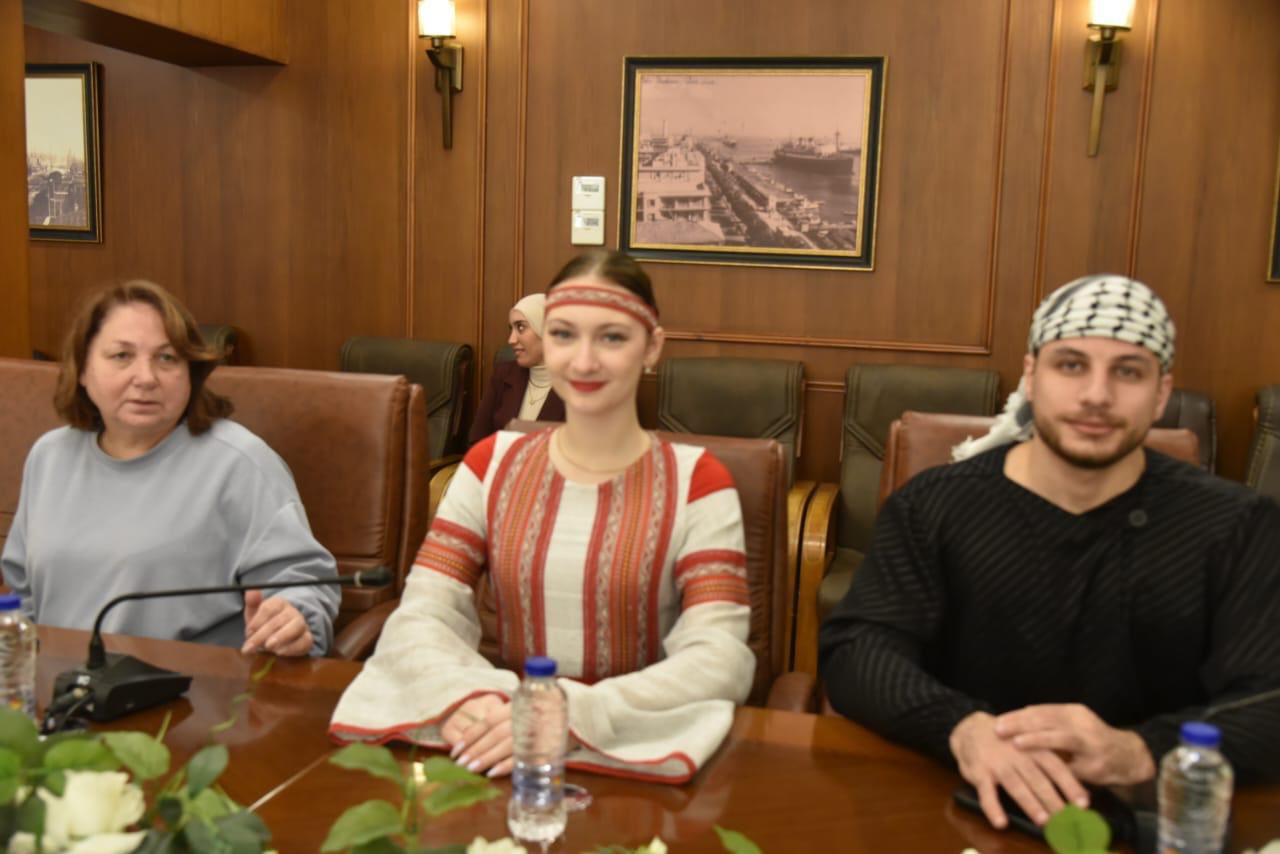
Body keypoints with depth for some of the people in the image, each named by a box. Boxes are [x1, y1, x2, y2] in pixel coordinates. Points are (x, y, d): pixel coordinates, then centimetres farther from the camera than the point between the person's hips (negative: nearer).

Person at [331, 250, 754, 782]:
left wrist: (579, 715, -29)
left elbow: (722, 659, -15)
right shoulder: (491, 465, 5)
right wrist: (460, 695, -23)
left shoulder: (694, 482, -5)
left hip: (637, 750, -2)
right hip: (503, 731, 3)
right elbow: (419, 617, -2)